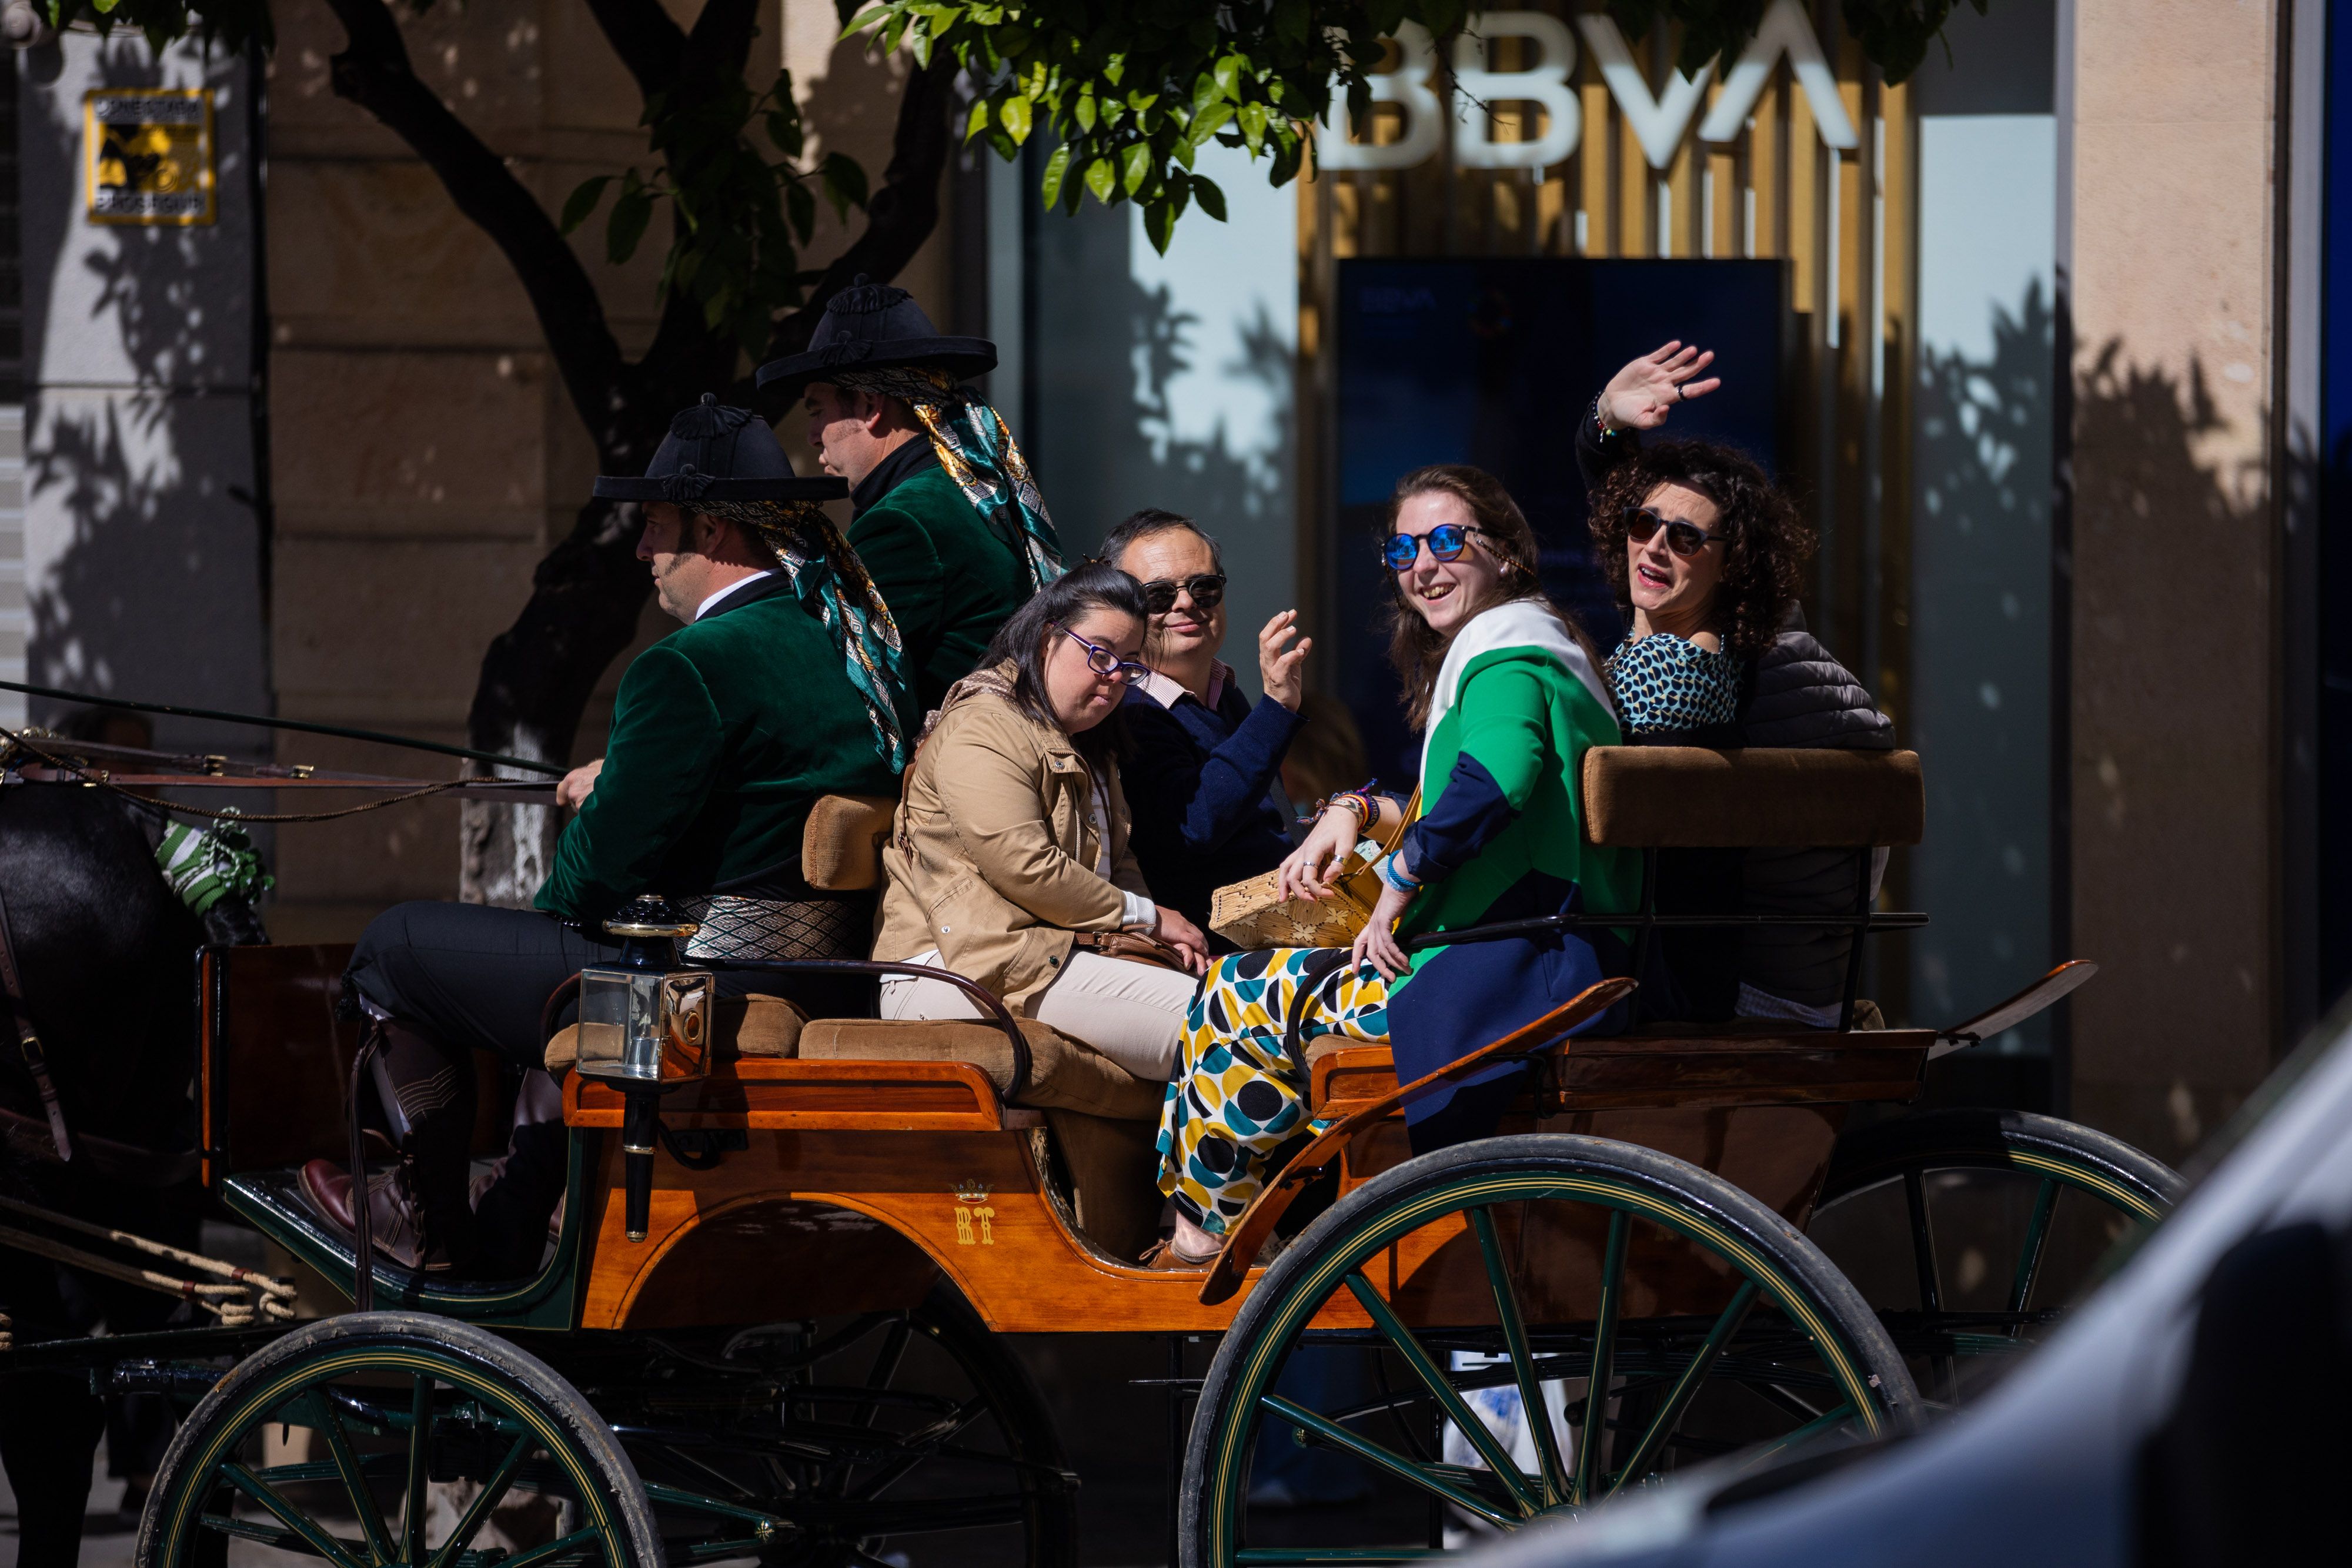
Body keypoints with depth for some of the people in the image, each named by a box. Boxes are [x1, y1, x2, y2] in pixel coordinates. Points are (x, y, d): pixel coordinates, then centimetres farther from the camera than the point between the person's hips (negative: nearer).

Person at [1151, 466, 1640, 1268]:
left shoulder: (1508, 666, -12)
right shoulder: (1532, 649, 22)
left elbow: (1498, 776, -35)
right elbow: (1451, 810, 32)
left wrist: (1401, 875, -22)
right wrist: (1355, 811, 15)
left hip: (1514, 984, -11)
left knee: (1237, 998, -3)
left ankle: (1200, 1238, 11)